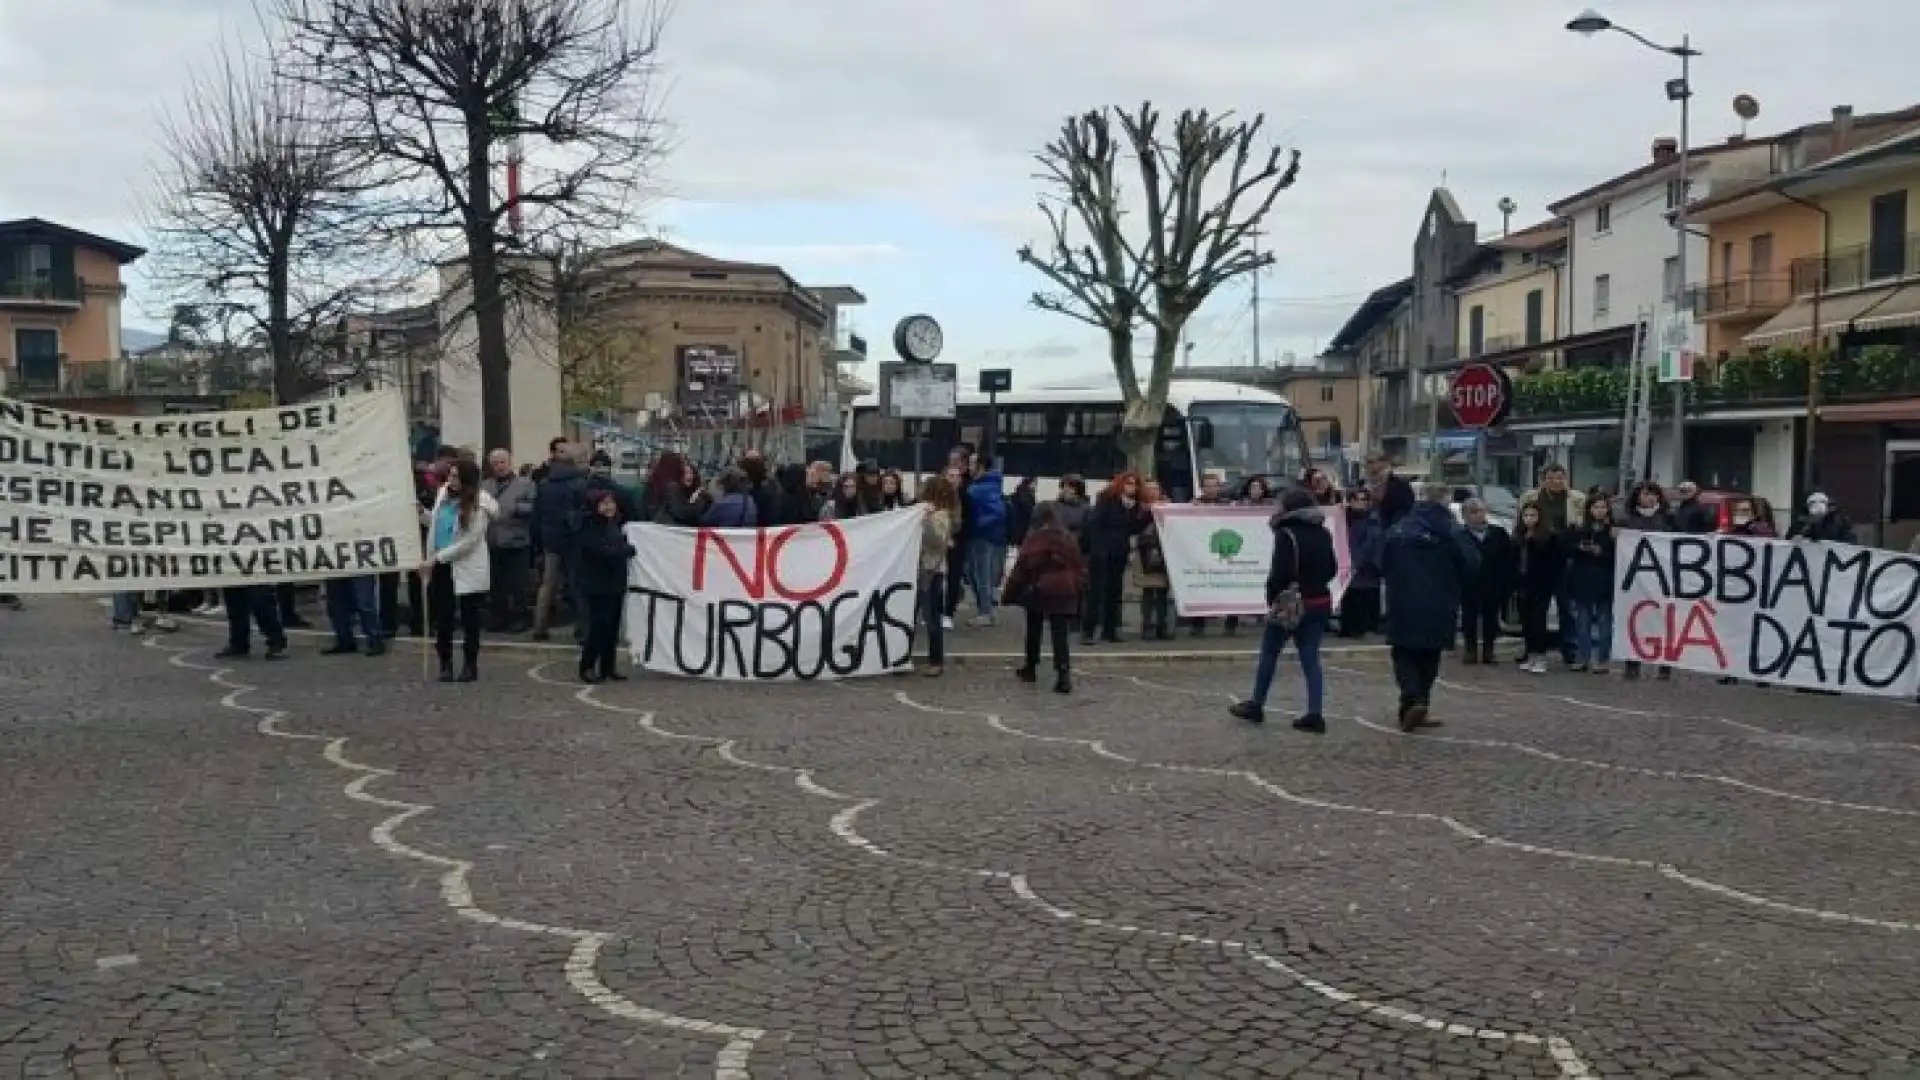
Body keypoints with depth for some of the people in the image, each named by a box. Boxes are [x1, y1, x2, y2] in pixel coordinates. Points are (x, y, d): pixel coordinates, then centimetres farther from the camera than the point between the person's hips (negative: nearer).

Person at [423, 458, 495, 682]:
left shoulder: (479, 505, -14)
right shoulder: (444, 493, 4)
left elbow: (468, 541, -18)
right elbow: (435, 527, 16)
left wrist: (436, 558, -19)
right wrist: (430, 558, 7)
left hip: (467, 569, -5)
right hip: (441, 567, 5)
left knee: (469, 620, 5)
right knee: (442, 618, 7)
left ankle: (470, 665, 15)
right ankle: (445, 664, 17)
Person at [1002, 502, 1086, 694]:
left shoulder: (1034, 540, -5)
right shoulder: (1068, 540, 8)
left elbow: (1021, 567, -6)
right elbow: (1079, 568, 11)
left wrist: (1011, 591, 1)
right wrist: (1078, 588, 18)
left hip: (1040, 591, -2)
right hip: (1065, 592, 2)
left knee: (1034, 631, 18)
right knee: (1060, 635, -1)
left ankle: (1031, 668, 31)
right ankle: (1063, 675, -16)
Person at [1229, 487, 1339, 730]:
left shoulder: (1286, 535, -14)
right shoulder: (1323, 534, 7)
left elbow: (1279, 573, -18)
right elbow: (1332, 569, 14)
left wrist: (1272, 598, -8)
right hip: (1320, 602, 6)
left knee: (1269, 653, 9)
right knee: (1310, 658, 6)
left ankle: (1256, 705, 18)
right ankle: (1315, 713, -2)